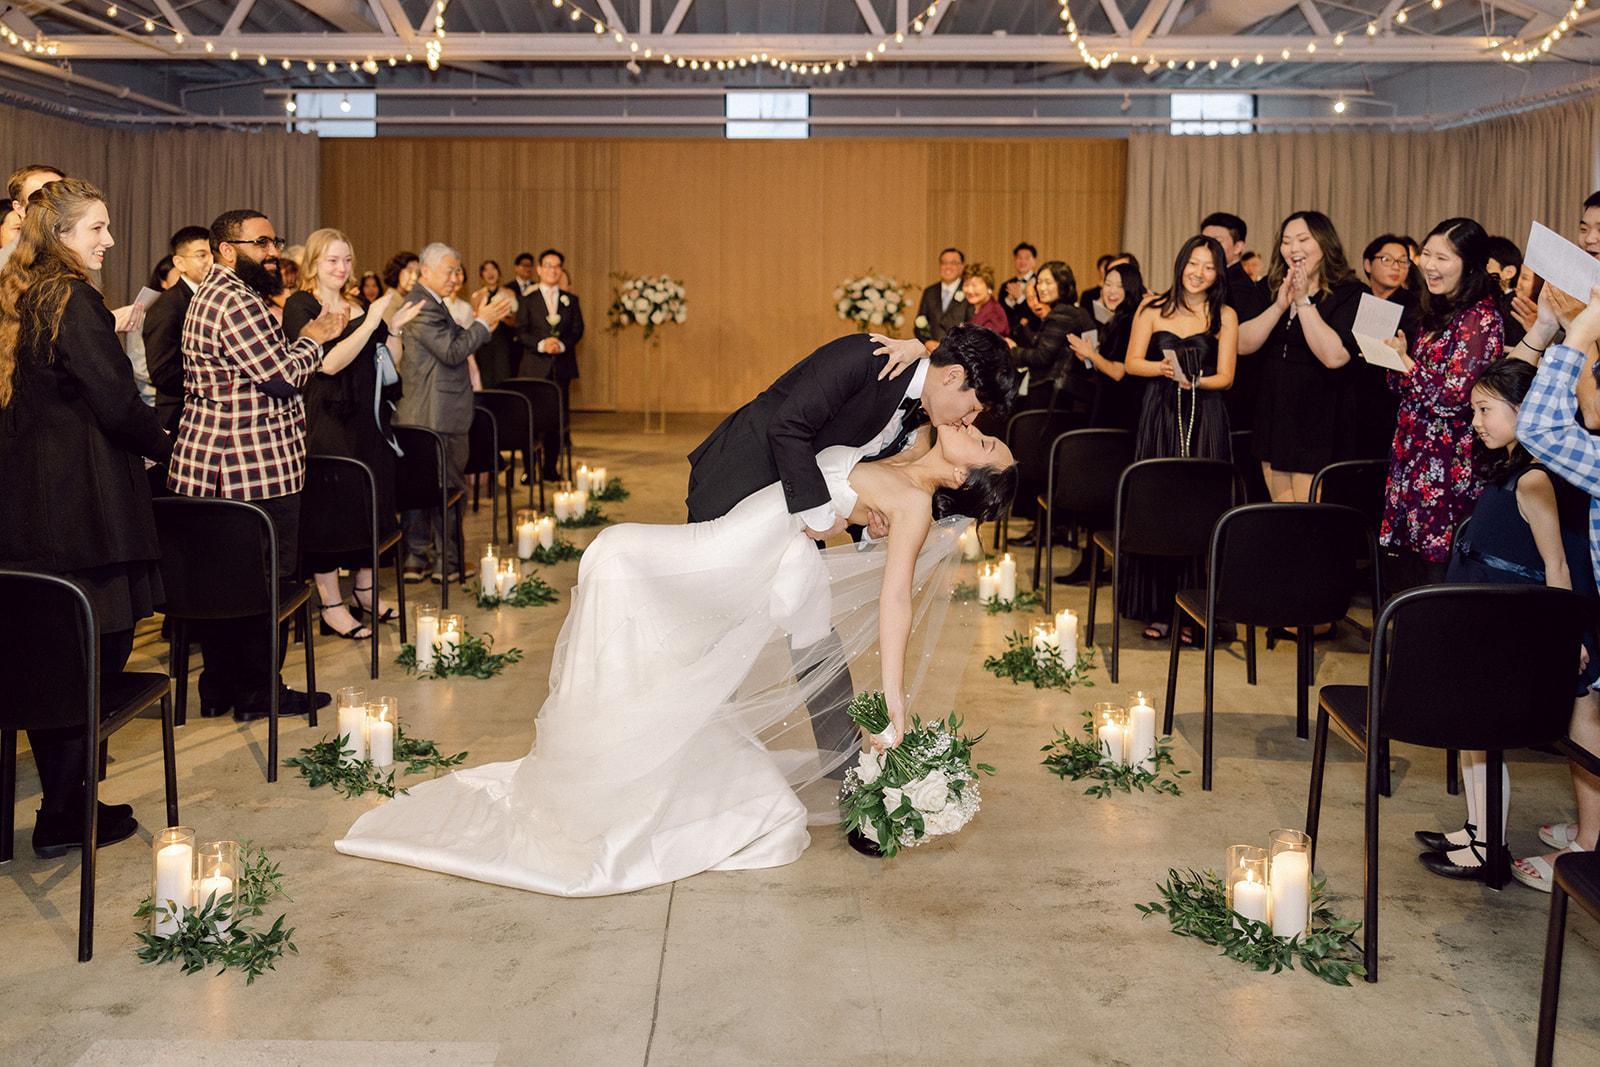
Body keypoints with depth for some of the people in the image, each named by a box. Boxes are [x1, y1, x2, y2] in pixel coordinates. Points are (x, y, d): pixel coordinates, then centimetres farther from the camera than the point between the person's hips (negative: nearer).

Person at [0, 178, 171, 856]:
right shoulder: (73, 299, -12)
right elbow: (117, 401, -16)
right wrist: (163, 445, 0)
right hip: (82, 504, -9)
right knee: (92, 650, -2)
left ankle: (62, 802, 21)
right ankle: (64, 819, 4)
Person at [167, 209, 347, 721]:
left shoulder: (212, 293, 19)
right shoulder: (237, 301, -17)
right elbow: (285, 375, -18)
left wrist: (302, 340, 12)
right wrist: (314, 337, -3)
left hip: (208, 467, 11)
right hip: (253, 471, -11)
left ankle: (220, 688, 23)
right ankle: (259, 693, 9)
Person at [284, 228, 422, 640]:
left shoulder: (356, 308, 11)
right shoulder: (300, 306, -8)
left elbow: (386, 366, 13)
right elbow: (328, 362, -21)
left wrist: (395, 326, -1)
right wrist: (370, 323, -22)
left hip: (362, 420, 7)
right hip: (323, 423, -7)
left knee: (369, 502, 12)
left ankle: (364, 591, 27)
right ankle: (331, 606, 5)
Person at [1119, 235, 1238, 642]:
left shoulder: (1225, 316, 7)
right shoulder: (1153, 308, 9)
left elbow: (1225, 376, 2)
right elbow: (1132, 363, 4)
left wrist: (1194, 380, -18)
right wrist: (1162, 368, -15)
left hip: (1205, 422, -1)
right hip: (1159, 415, 1)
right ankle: (1156, 609, 6)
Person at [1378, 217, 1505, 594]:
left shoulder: (1480, 318, -12)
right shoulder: (1439, 314, 15)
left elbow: (1452, 397, -21)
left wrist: (1405, 361, -10)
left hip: (1448, 468, -9)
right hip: (1416, 459, 9)